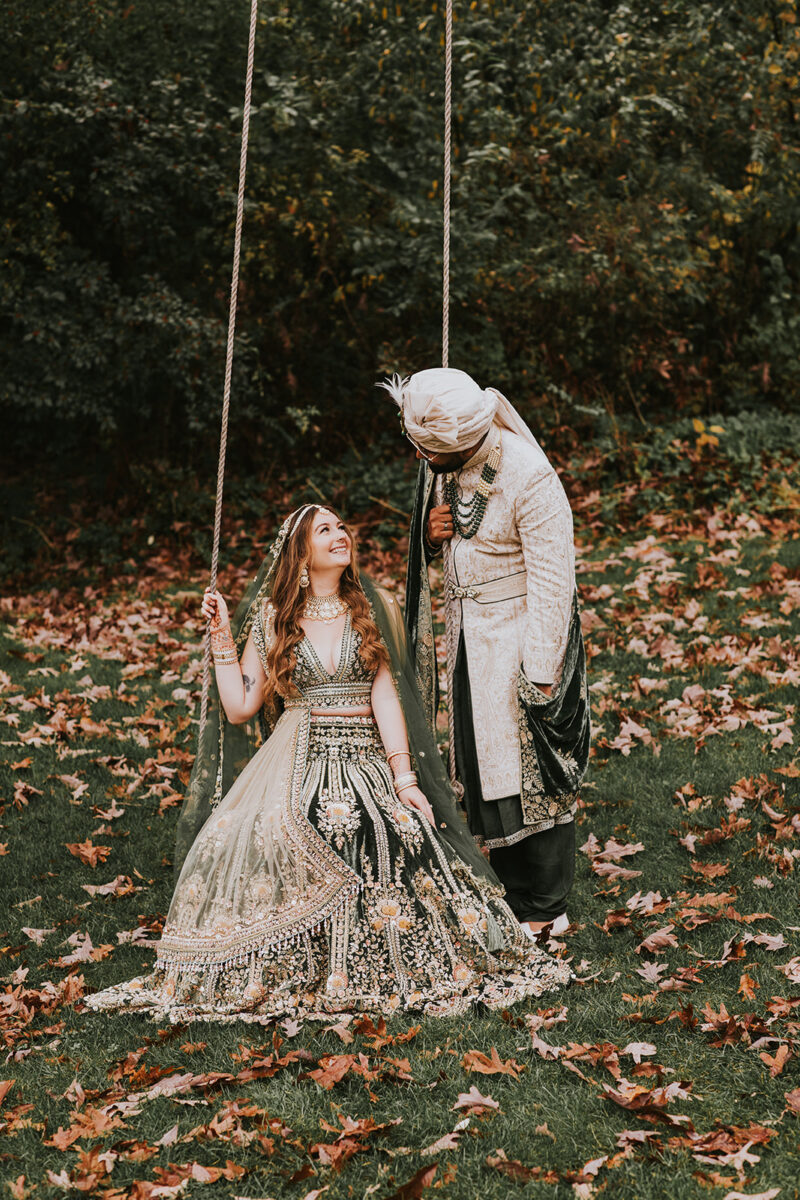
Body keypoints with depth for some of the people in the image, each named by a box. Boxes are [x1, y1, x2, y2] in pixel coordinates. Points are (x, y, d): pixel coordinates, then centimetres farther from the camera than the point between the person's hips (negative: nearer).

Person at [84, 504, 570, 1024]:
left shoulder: (373, 610, 9)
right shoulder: (271, 619, 10)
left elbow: (385, 695, -1)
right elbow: (239, 708, 6)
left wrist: (404, 777, -11)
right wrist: (223, 635, 2)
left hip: (367, 761, 0)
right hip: (298, 763, 0)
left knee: (401, 838, -31)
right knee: (251, 837, -30)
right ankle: (291, 970, -19)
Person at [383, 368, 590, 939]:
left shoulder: (530, 478, -23)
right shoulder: (441, 464, -1)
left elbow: (552, 582, -20)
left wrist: (541, 674, -19)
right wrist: (430, 533, -9)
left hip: (518, 636, -7)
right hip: (468, 640, 7)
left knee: (530, 775, 0)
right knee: (485, 771, 11)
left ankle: (547, 912, 13)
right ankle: (513, 901, 24)